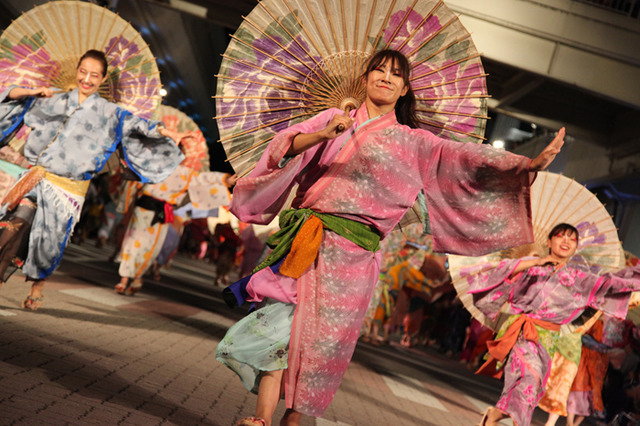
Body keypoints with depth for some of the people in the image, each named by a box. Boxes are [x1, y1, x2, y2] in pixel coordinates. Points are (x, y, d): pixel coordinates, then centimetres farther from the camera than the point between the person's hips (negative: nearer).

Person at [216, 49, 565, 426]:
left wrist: (530, 163, -8)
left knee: (324, 341, -1)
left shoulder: (413, 142, 14)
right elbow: (287, 146, 2)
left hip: (351, 255, 0)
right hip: (305, 242, 1)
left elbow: (464, 158, 3)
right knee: (278, 327, -12)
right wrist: (324, 135, -18)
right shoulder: (334, 119, 16)